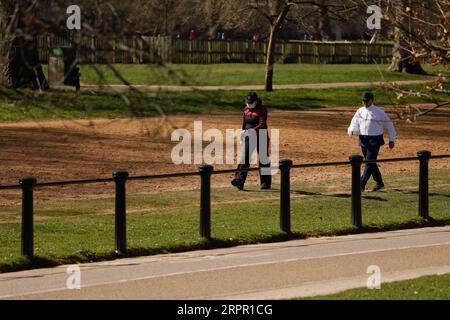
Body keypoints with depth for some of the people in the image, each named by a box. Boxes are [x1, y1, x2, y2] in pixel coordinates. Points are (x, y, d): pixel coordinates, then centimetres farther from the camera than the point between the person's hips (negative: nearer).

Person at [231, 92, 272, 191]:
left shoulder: (262, 110, -11)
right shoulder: (246, 110, 8)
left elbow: (261, 125, -21)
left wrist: (249, 131, -33)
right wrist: (242, 137, 19)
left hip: (261, 137, -5)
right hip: (248, 138, 5)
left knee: (263, 160, 4)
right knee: (245, 158, -9)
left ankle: (266, 183, 16)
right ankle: (239, 181, -18)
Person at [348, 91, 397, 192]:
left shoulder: (379, 112, -7)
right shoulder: (360, 111, 7)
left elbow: (389, 125, 2)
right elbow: (355, 123, 8)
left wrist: (392, 140, 5)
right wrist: (351, 130, -16)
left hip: (375, 140, -6)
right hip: (363, 140, 6)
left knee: (369, 162, -12)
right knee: (371, 163, 12)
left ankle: (362, 184, -18)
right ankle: (379, 183, 25)